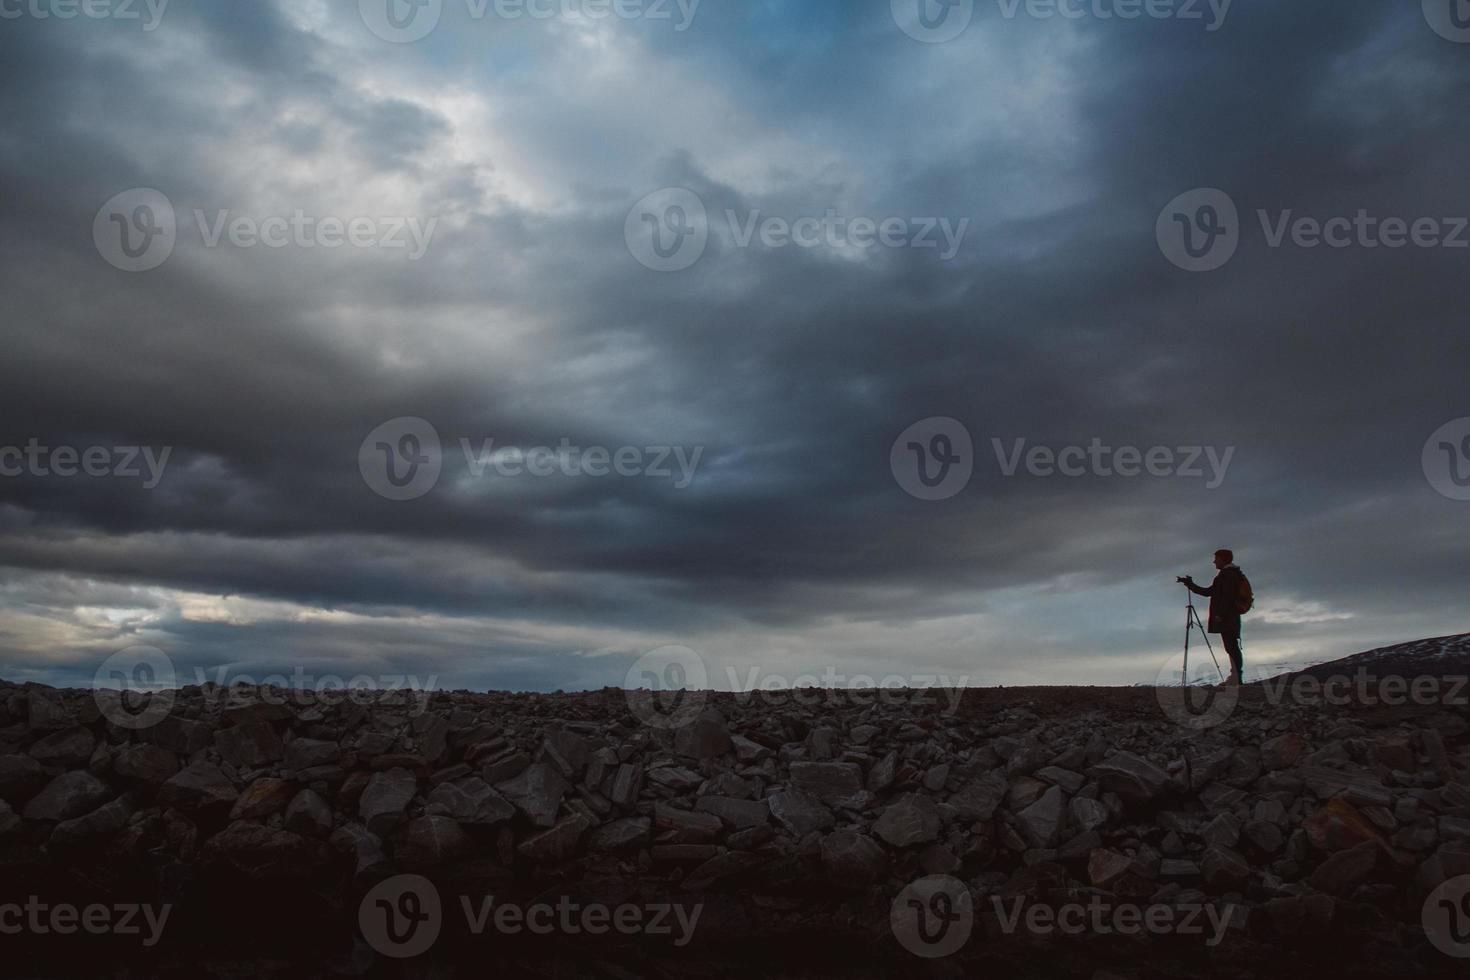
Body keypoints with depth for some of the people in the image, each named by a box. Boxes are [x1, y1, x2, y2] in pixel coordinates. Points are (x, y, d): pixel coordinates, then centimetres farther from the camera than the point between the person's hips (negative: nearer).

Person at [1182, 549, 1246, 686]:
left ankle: (1237, 678, -17)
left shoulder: (1229, 574, -8)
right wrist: (1190, 584, 29)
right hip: (1229, 618, 10)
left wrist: (1220, 614, -22)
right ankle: (1236, 678, 11)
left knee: (1231, 647, -13)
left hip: (1226, 618, -10)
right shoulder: (1227, 574, 23)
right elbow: (1208, 591, 28)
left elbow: (1227, 596, -19)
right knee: (1232, 647, 9)